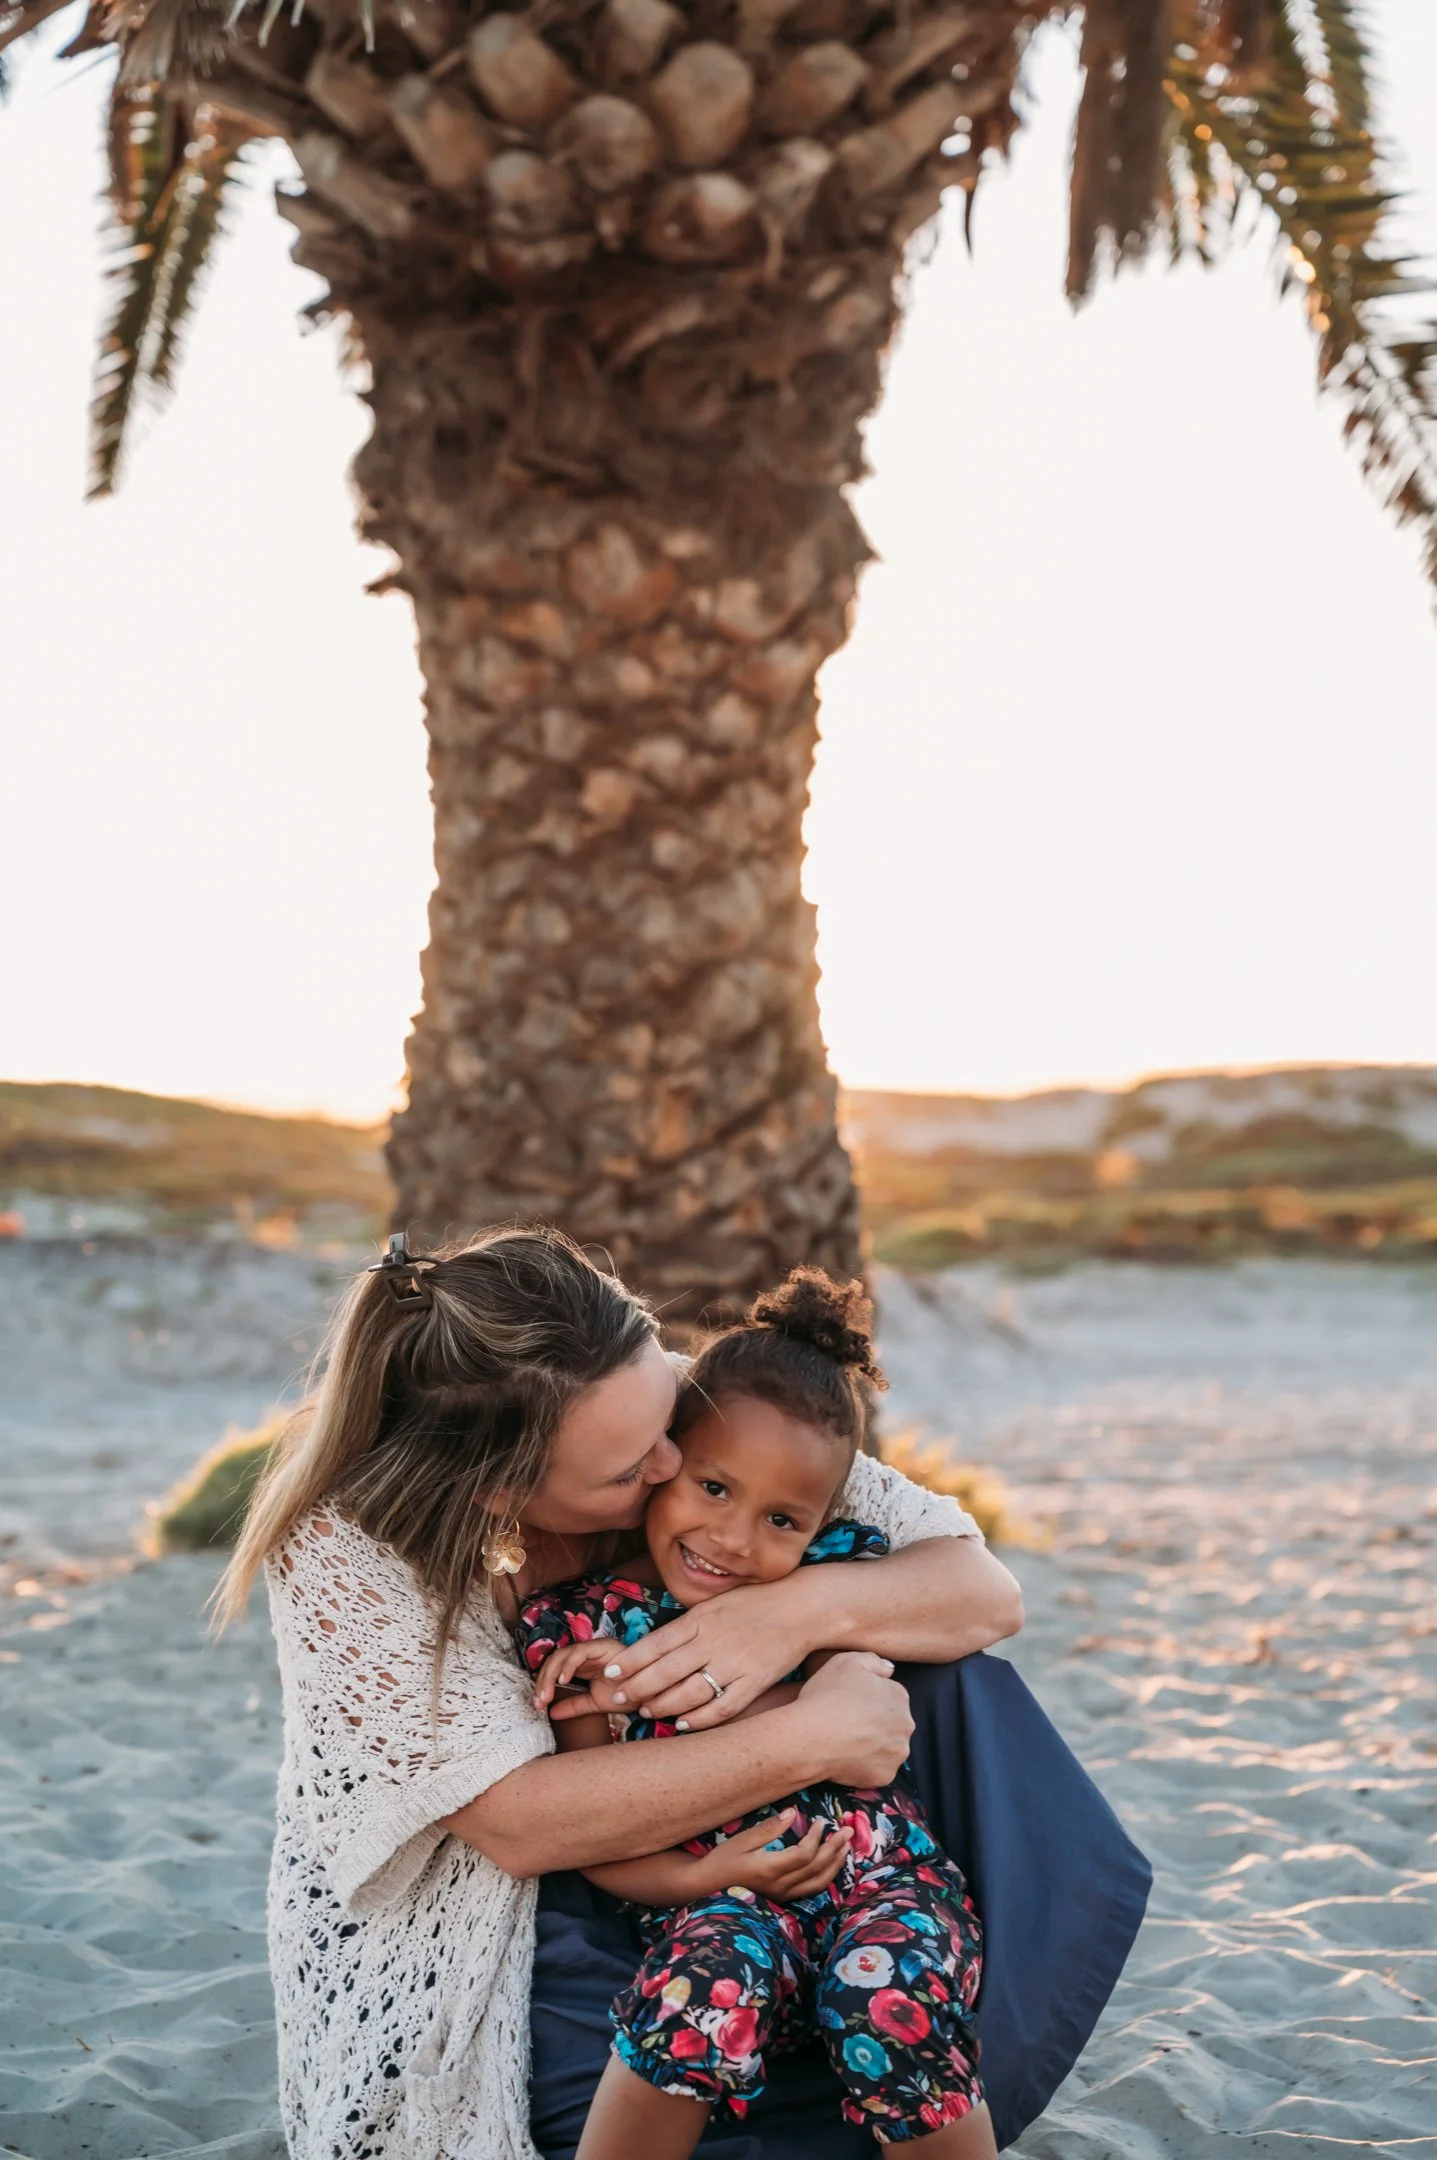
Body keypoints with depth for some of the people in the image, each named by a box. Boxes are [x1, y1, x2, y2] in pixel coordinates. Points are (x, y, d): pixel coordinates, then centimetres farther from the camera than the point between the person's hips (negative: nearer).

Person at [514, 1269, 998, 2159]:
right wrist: (702, 1877, -19)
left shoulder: (840, 1568, 1)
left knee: (892, 2000, -31)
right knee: (707, 1988, -34)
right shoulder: (578, 1625, -3)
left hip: (875, 1863, 1)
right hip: (721, 1894, -1)